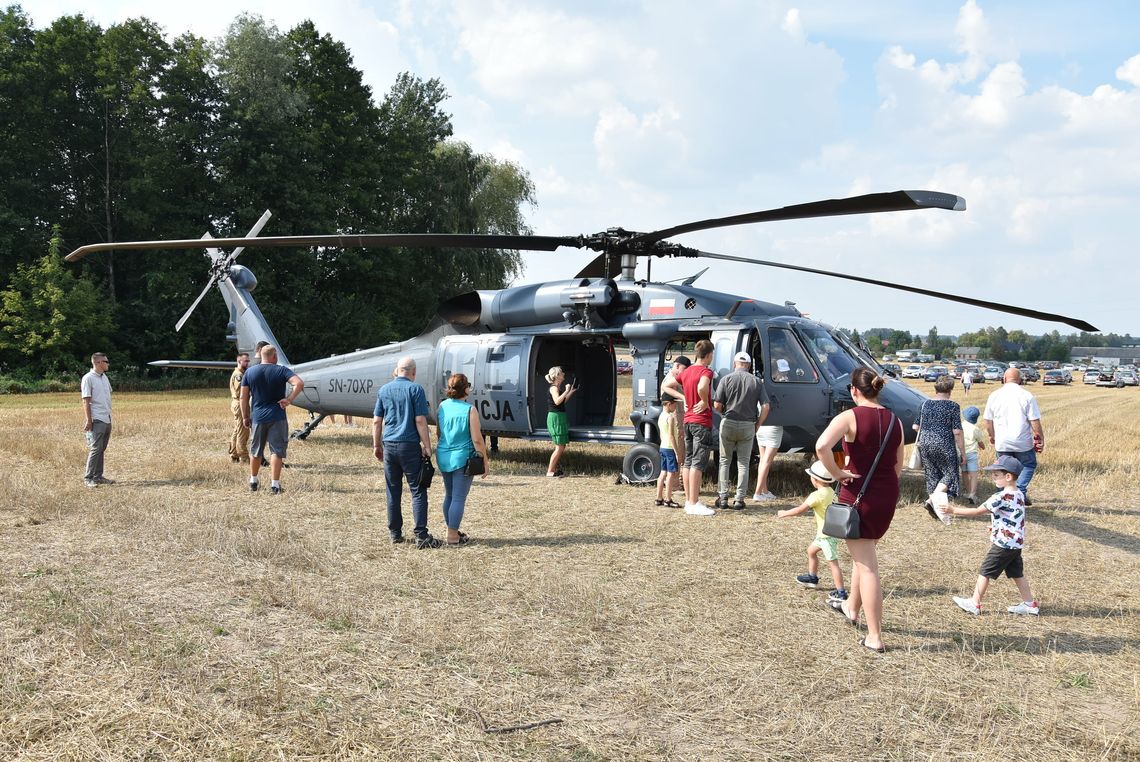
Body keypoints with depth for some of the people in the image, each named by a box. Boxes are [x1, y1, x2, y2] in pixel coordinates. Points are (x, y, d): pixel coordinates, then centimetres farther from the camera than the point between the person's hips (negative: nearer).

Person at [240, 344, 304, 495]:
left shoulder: (249, 372, 4)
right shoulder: (281, 370, -5)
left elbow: (244, 397, 4)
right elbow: (299, 383, -20)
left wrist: (245, 416, 12)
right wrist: (289, 399, -12)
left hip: (257, 417, 3)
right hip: (277, 417, -3)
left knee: (256, 451, 16)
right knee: (276, 451, 0)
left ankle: (253, 481, 29)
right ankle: (274, 484, -3)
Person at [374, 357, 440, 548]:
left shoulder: (384, 390, 8)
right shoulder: (415, 389, -6)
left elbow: (377, 421, 9)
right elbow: (420, 421, -10)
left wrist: (377, 445, 18)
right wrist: (427, 446, -5)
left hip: (389, 445, 5)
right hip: (409, 446, -5)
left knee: (393, 491, 12)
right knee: (418, 491, -2)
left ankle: (395, 533, 16)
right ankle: (421, 536, -7)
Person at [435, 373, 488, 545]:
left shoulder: (442, 407, 3)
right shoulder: (469, 410, -14)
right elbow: (477, 439, -14)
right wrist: (485, 461, -5)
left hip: (443, 457, 6)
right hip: (462, 458, -6)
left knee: (449, 496, 18)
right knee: (459, 498, 1)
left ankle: (452, 531, 29)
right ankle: (452, 536, 3)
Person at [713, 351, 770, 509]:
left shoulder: (726, 379, -3)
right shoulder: (756, 382, 2)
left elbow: (717, 404, -8)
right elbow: (765, 406, -4)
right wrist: (757, 425, 7)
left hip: (728, 424, -1)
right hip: (748, 426, 1)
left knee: (724, 461, 10)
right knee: (743, 463, 9)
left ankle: (723, 497, 8)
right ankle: (739, 499, 6)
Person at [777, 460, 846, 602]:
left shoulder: (817, 495, -21)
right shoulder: (830, 492, 6)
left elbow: (800, 510, -16)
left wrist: (785, 513, -4)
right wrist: (809, 502, 11)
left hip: (828, 534, -10)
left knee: (833, 562, -8)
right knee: (811, 550, 26)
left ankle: (841, 593, -7)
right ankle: (812, 578, 40)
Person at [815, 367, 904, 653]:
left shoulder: (849, 417, -15)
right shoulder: (895, 421, 4)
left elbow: (821, 446, -32)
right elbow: (898, 466, 11)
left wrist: (837, 473, -18)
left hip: (858, 494, -6)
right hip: (888, 496, 6)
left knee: (866, 565, -1)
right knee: (864, 553, 27)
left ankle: (875, 637, 1)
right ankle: (852, 607, 46)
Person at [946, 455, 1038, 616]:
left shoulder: (1002, 497, -21)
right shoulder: (1019, 494, 7)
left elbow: (978, 511, -19)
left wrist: (954, 510, -14)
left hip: (1003, 544, -8)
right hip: (1016, 543, 8)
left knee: (985, 572, 1)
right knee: (1017, 574, 18)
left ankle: (974, 603, 8)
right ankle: (1030, 604, 23)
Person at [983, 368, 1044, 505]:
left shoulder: (994, 396, 1)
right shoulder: (1027, 396, -7)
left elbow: (988, 421, 7)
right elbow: (1035, 422, -9)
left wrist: (992, 436, 23)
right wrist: (1041, 439, 2)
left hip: (1001, 443, 2)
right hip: (1023, 442, -2)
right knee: (1029, 465, 16)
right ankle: (1020, 491, -3)